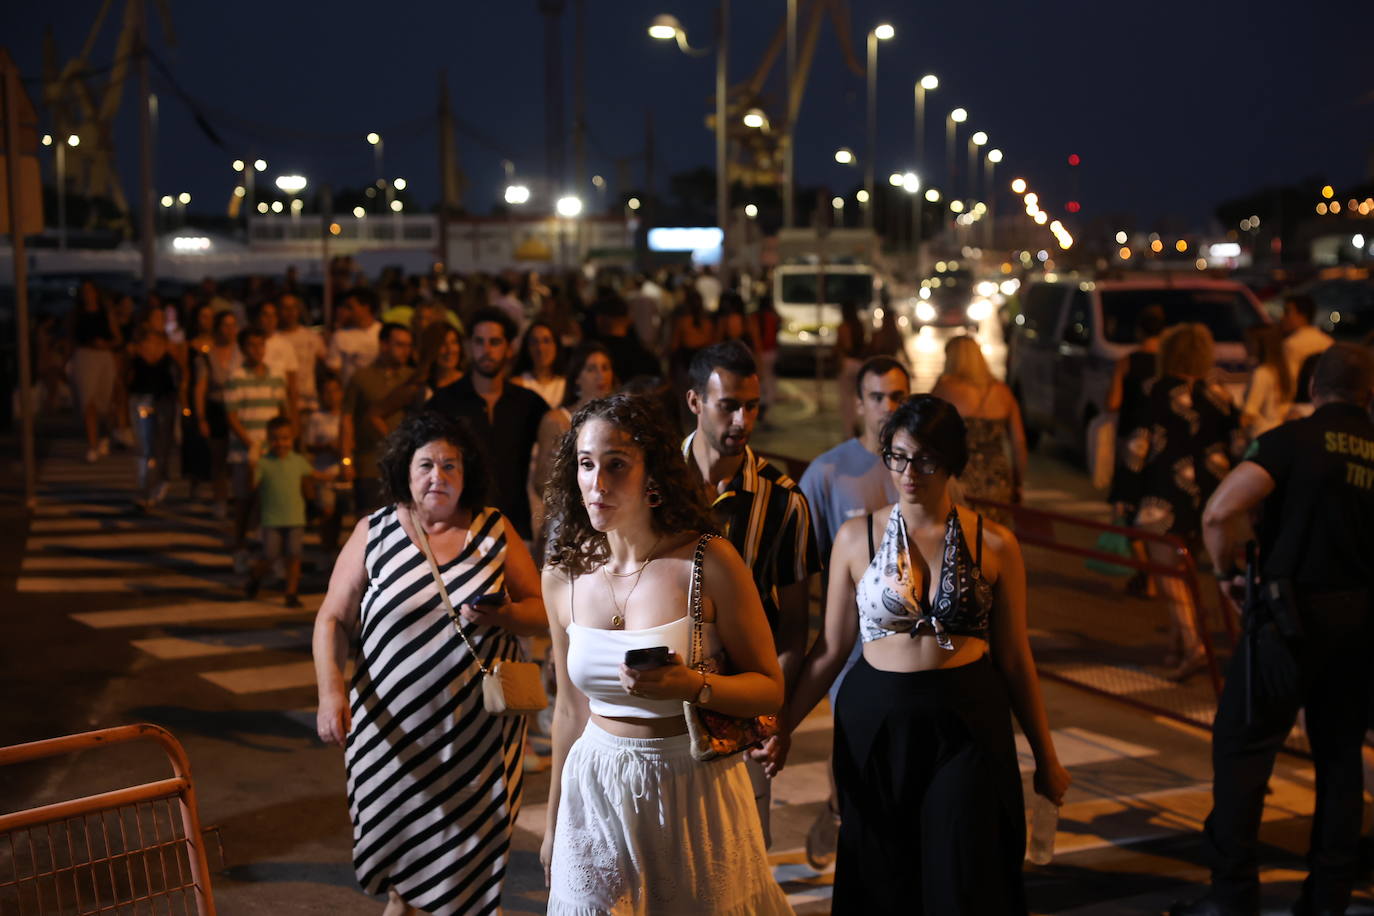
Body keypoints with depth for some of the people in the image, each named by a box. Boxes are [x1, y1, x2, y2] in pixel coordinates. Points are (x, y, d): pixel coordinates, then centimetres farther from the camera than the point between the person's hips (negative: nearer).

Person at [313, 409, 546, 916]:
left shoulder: (496, 530, 2)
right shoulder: (374, 533, 0)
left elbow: (540, 611, 3)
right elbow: (333, 620, 0)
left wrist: (500, 616, -18)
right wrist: (331, 691, -13)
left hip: (478, 727, 0)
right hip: (394, 723, 0)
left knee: (469, 835, 3)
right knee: (397, 835, 11)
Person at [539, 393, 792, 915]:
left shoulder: (709, 563, -13)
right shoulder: (564, 574, -1)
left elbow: (770, 688, -8)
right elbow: (571, 707, 9)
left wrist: (691, 687, -28)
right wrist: (553, 823, 16)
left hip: (695, 788, -3)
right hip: (596, 790, 3)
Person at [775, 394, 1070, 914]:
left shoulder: (994, 544, -1)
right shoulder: (857, 537, 0)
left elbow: (1014, 658, 4)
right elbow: (831, 648, 4)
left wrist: (1045, 756, 7)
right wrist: (783, 726, -3)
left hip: (967, 724, -1)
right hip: (876, 724, 1)